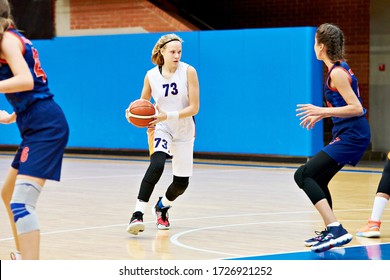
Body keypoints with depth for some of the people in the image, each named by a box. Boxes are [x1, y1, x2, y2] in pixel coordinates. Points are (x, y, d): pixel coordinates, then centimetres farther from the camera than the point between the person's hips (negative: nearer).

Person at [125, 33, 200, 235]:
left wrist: (168, 116, -29)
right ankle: (138, 214, -35)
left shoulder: (188, 72, -13)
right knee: (157, 164, -32)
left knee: (182, 183, 6)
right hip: (160, 128, -1)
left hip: (184, 131, 1)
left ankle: (162, 206, 40)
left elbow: (194, 108, -16)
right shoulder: (151, 75, -8)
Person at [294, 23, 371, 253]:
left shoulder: (337, 73, -16)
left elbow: (356, 108, -21)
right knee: (317, 179, 20)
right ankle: (331, 232, 27)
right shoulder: (339, 68, 13)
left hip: (352, 136, -10)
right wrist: (321, 115, 27)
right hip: (349, 134, 10)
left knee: (303, 175, -15)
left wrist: (323, 111, -23)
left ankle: (336, 229, -23)